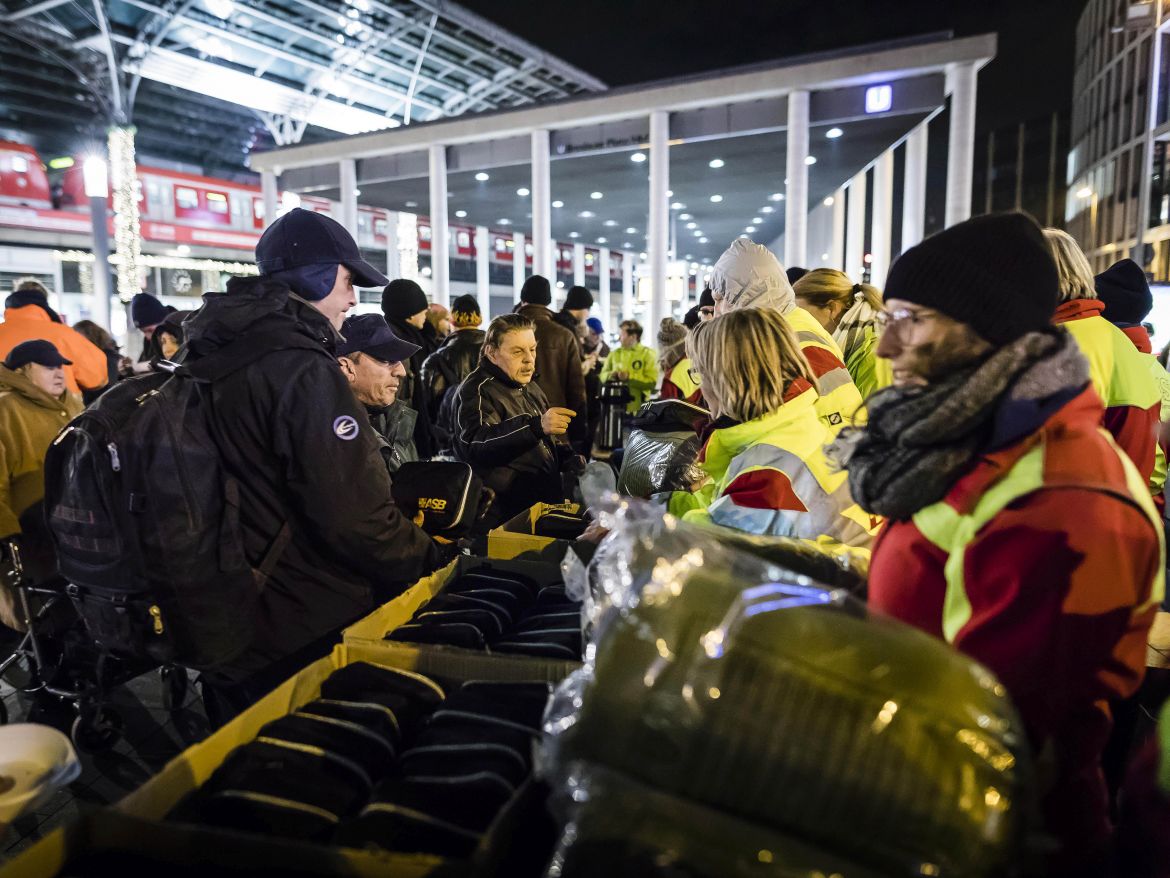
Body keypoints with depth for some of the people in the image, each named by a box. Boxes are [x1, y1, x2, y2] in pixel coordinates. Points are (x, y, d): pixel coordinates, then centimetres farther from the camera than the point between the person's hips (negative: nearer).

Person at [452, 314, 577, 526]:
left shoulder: (530, 388, 22)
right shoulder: (478, 390, -7)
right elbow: (474, 445, -28)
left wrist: (568, 458, 14)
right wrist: (535, 426, -40)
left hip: (547, 502, 8)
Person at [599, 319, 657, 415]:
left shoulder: (648, 354, -2)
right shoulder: (615, 354, 13)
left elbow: (652, 382, -12)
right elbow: (603, 376, 11)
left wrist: (629, 377, -19)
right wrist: (611, 375, -11)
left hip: (637, 409, -4)